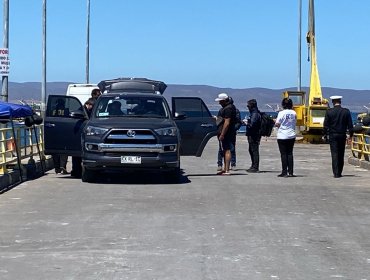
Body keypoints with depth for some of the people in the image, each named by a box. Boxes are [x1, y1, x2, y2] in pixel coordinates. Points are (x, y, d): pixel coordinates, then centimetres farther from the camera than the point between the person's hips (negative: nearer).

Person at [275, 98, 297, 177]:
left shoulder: (281, 113, -12)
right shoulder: (294, 113, 1)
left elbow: (277, 124, -13)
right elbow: (295, 122, 11)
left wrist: (275, 122, 7)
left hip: (282, 136, -4)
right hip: (291, 136, 4)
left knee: (283, 154, 0)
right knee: (290, 153, 10)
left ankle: (284, 172, -1)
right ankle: (290, 172, 8)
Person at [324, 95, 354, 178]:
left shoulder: (329, 112, -6)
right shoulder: (346, 111, -2)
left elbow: (326, 125, -4)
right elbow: (350, 125, 0)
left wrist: (325, 134, 6)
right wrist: (351, 134, 10)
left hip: (333, 135, -2)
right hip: (342, 135, 2)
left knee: (334, 154, -1)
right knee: (341, 154, 11)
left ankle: (336, 173, -9)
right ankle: (339, 172, 16)